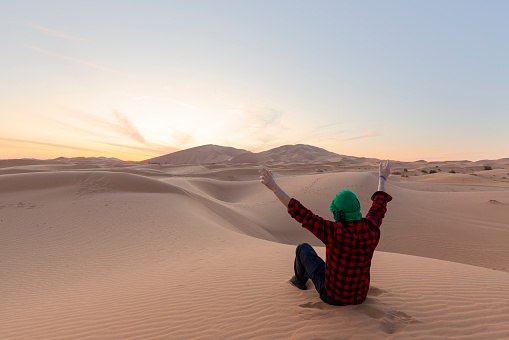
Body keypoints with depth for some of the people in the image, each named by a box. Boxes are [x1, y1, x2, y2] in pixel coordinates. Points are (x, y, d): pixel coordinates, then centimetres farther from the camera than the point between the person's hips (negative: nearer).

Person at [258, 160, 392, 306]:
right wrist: (382, 178, 18)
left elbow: (300, 213, -38)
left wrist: (274, 187, -35)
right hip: (360, 296, 5)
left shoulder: (335, 232, -36)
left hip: (333, 296, -5)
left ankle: (300, 279, 43)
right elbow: (379, 206, 2)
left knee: (303, 248, 11)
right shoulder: (371, 228, -19)